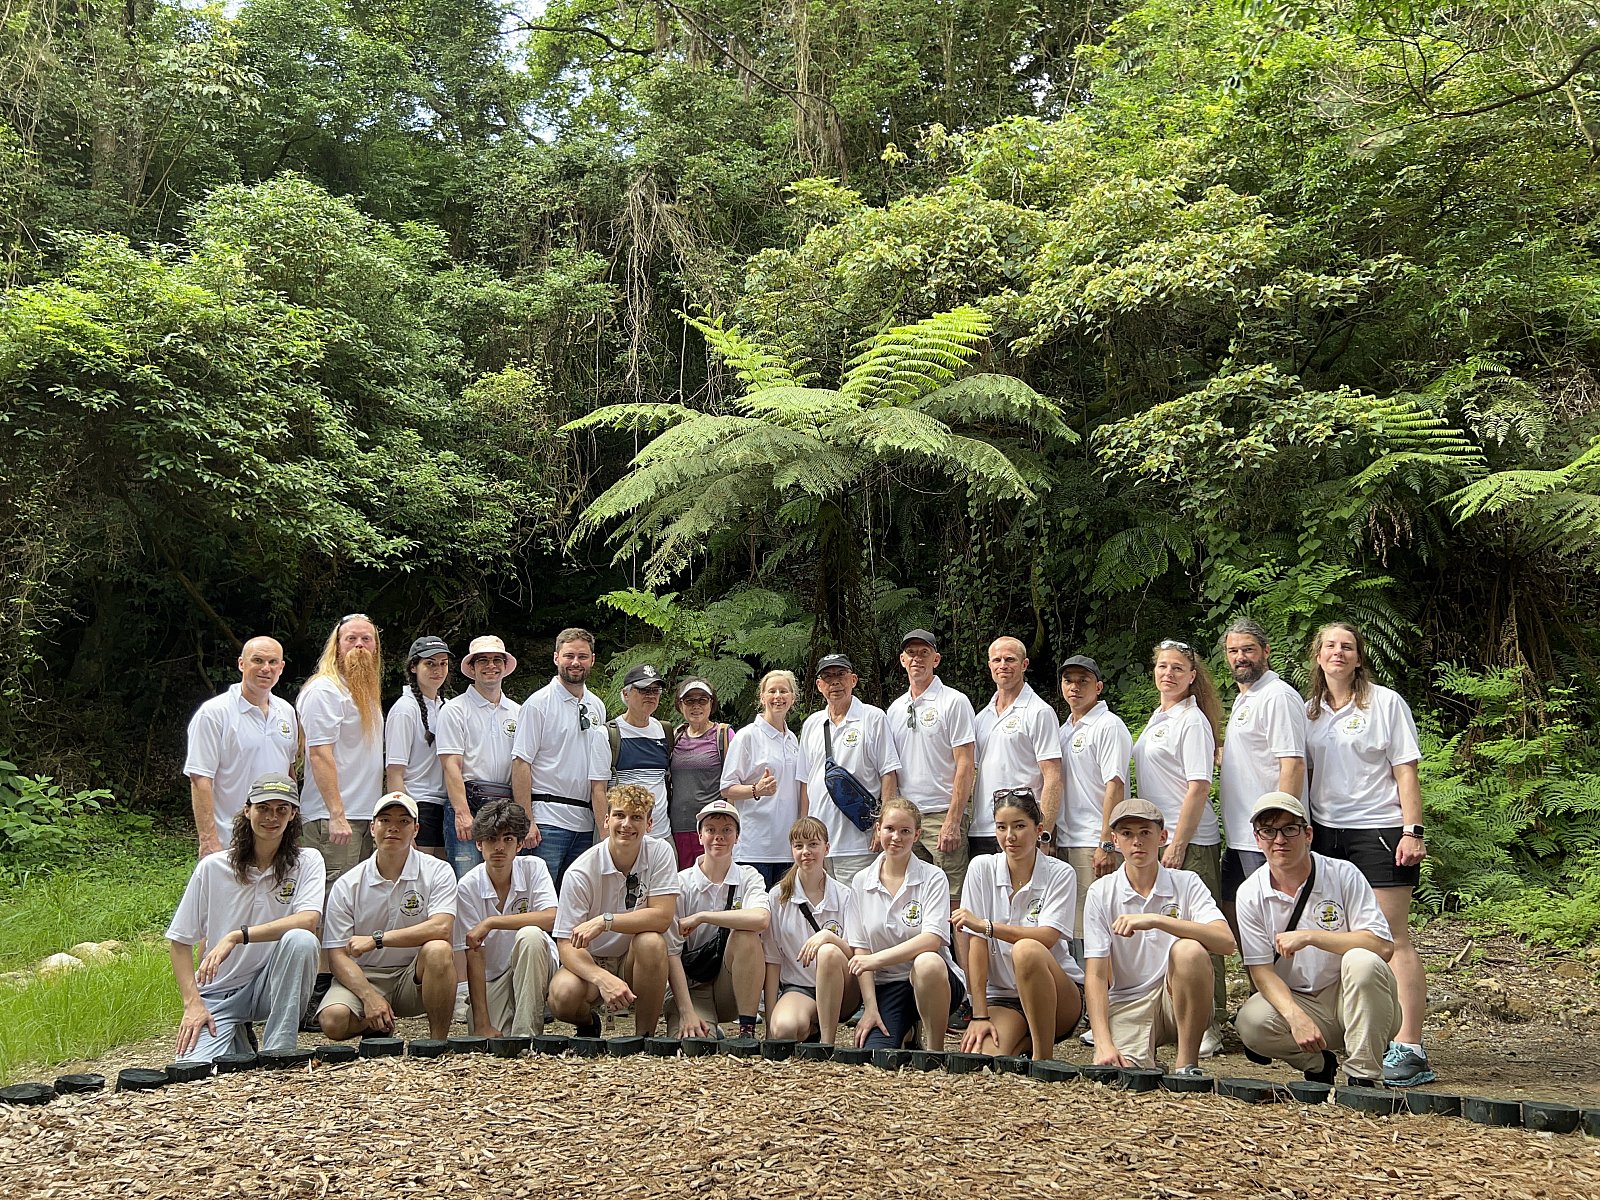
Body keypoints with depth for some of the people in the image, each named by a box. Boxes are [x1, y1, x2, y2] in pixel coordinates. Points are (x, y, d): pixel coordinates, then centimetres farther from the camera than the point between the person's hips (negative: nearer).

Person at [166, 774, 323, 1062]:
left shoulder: (307, 861, -4)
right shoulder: (212, 867, -1)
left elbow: (308, 920, -22)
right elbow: (179, 940, 2)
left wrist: (237, 936, -29)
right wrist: (192, 1003, -8)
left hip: (273, 985, -1)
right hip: (219, 994, 1)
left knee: (300, 939, -31)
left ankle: (278, 1053, -20)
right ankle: (236, 1037, 15)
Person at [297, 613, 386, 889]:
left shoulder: (365, 692, 19)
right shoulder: (324, 689, -10)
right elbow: (320, 755, -17)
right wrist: (337, 815, -22)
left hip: (365, 815, 9)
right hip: (334, 817, -9)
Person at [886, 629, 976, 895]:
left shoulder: (954, 702, -1)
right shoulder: (895, 709, 16)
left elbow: (965, 766, -8)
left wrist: (953, 821, -15)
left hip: (942, 814, -5)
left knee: (950, 898, -9)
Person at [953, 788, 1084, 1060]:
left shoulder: (1060, 874, -6)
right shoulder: (981, 868, -1)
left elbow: (1047, 937, -20)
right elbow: (976, 941, -7)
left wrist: (986, 925, -28)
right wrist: (979, 1015, -12)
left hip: (1058, 995, -2)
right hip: (1000, 996, 2)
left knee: (1026, 950, -35)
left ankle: (1044, 1058, -20)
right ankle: (1024, 1045, 7)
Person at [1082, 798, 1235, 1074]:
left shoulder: (1186, 883, -2)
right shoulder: (1101, 892, -1)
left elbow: (1226, 942, -20)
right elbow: (1095, 974, -6)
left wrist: (1156, 920, -29)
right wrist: (1103, 1043, -19)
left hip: (1178, 1001, 0)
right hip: (1126, 1004, 0)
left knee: (1189, 950, -30)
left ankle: (1187, 1064, -15)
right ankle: (1144, 1053, 10)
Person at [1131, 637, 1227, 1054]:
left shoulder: (1192, 721, -9)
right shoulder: (1158, 718, 17)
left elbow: (1198, 787, -15)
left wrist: (1177, 845, -19)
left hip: (1190, 841, -9)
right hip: (1156, 838, 9)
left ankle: (1210, 1024, -1)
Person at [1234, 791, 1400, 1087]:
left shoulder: (1343, 874, -9)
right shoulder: (1250, 894, -5)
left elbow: (1383, 946, -19)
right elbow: (1261, 971, -8)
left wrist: (1310, 937, -25)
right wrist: (1296, 1017, -26)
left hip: (1352, 1000, -1)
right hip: (1297, 1001, 2)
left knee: (1362, 961, -33)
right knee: (1251, 1021, -29)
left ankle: (1362, 1076, -19)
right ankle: (1318, 1063, 3)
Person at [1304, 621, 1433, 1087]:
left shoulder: (1386, 703, 0)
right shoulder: (1309, 711, 13)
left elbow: (1405, 773, -3)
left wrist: (1413, 831, -11)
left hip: (1379, 831, -5)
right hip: (1326, 835, 5)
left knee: (1392, 937, -9)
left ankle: (1408, 1049, -10)